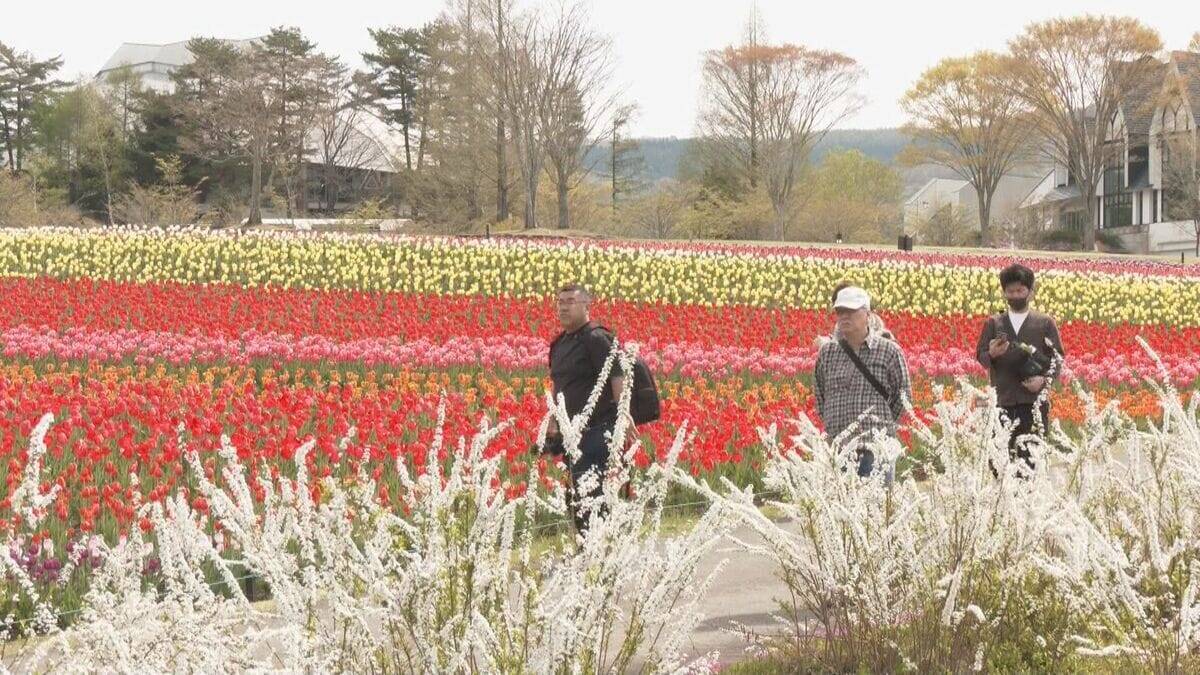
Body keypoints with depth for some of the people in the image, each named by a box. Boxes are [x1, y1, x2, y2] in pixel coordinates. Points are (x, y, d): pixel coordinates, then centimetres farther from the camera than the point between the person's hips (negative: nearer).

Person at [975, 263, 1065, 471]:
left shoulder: (1046, 324, 11)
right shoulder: (993, 323, 14)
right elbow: (981, 356, 7)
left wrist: (1045, 379, -11)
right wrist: (992, 354, -17)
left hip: (1034, 401, -1)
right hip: (1002, 401, 1)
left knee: (1033, 458, -6)